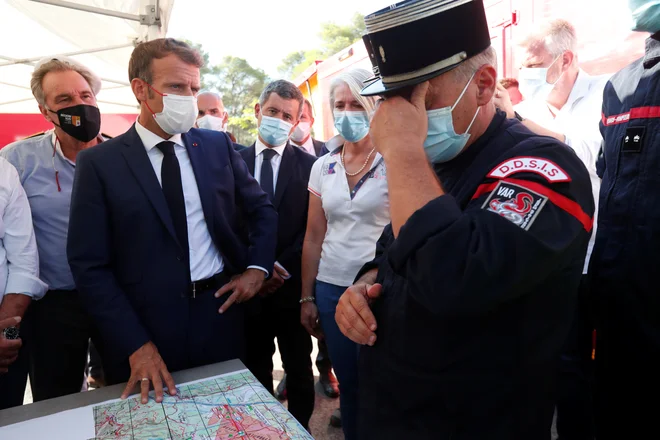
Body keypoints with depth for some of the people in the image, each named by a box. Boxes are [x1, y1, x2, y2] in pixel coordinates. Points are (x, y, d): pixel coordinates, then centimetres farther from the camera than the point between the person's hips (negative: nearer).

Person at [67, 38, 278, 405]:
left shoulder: (218, 145, 2)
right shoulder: (99, 163, -5)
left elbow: (262, 209, 12)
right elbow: (90, 265, -7)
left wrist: (257, 268, -2)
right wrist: (136, 344, -12)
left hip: (222, 317, 3)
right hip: (146, 328, -2)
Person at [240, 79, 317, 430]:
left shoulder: (308, 165, -3)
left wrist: (283, 269, -15)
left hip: (291, 284, -2)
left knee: (298, 367, 14)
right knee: (255, 366, 17)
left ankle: (300, 427, 34)